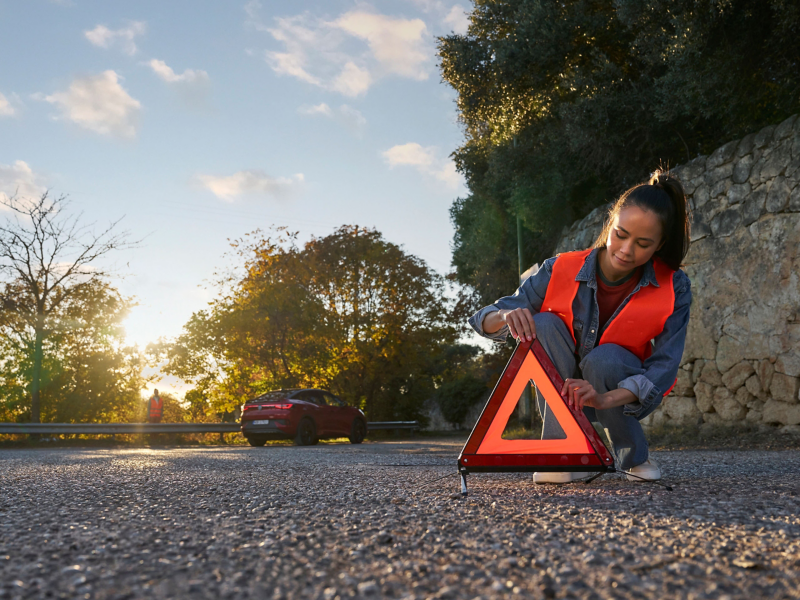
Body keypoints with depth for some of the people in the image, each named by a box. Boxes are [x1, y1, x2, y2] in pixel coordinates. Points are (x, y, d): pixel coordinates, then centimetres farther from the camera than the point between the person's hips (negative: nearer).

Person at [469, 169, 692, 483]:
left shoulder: (673, 288, -16)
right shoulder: (561, 270, -17)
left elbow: (664, 367, -21)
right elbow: (486, 320, -15)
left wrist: (604, 399, -40)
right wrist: (508, 316, -41)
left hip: (626, 394, 0)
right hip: (561, 392, 1)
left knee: (603, 358, -34)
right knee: (544, 324, -27)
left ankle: (635, 457, -5)